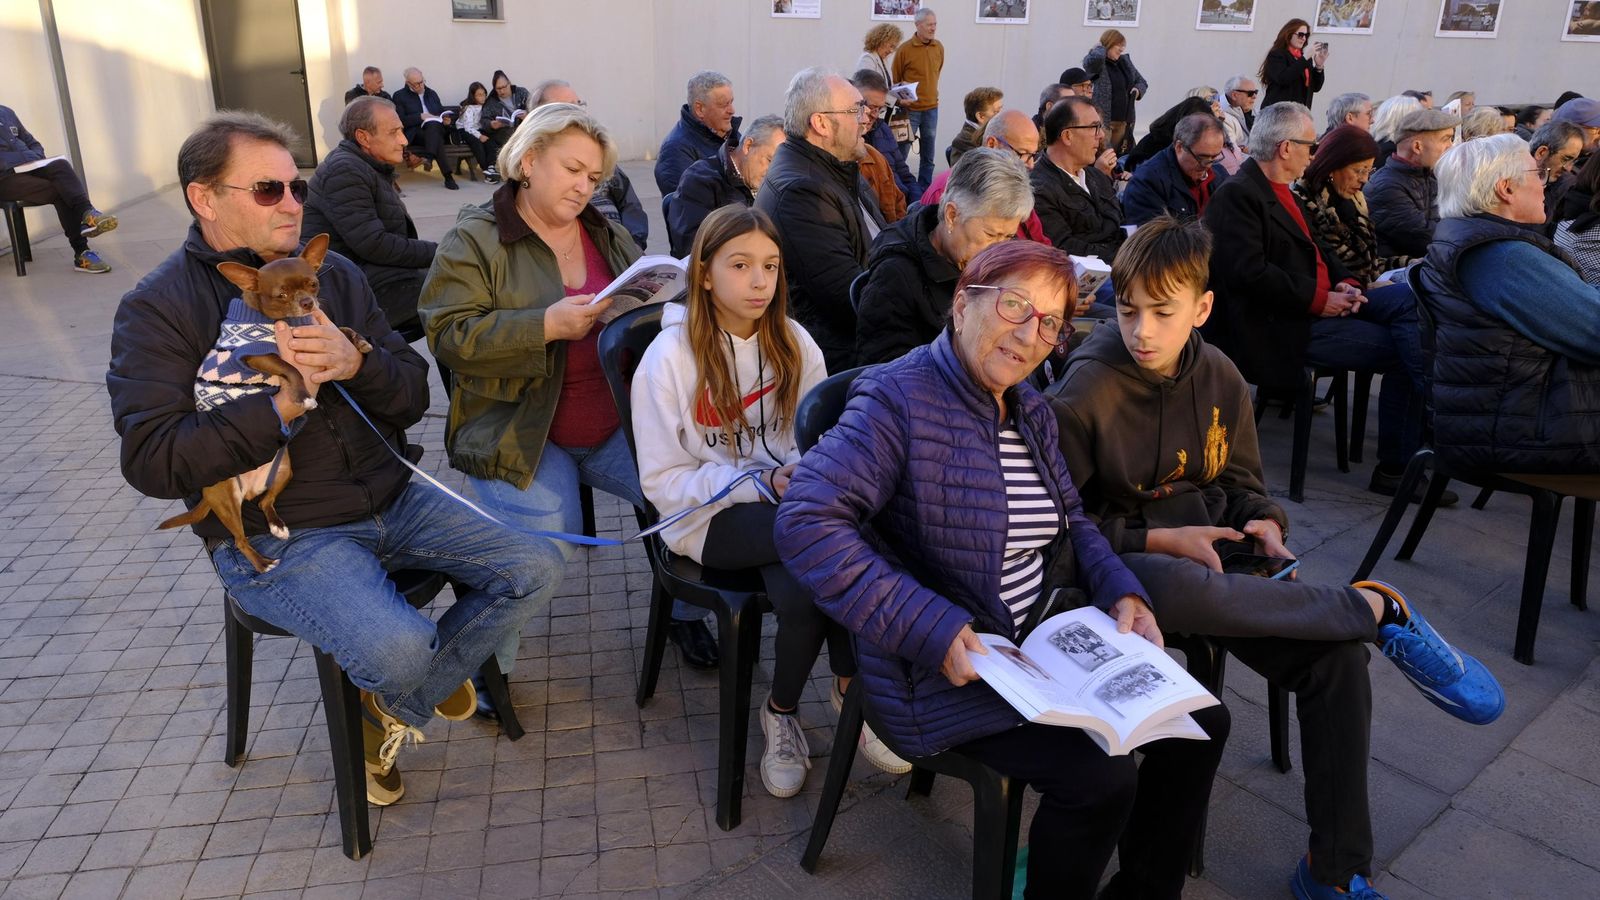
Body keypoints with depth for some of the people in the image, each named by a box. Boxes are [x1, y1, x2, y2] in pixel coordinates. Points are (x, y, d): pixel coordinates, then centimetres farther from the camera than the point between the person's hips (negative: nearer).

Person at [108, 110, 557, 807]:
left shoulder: (332, 274, 9)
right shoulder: (158, 309, -5)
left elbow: (413, 395, 5)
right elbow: (151, 460, -17)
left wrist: (356, 364, -17)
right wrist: (284, 403, -25)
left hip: (390, 498, 6)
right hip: (273, 534, -5)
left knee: (535, 568, -5)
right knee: (399, 646, -29)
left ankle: (396, 704, 15)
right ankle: (422, 684, 13)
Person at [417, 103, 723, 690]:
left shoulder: (611, 237, 15)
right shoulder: (474, 240, -2)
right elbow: (449, 334, -12)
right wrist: (546, 326, -22)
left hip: (615, 424, 5)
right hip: (519, 433, -5)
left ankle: (685, 611, 17)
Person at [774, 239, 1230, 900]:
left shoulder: (1030, 410, 7)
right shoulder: (899, 399, -19)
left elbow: (1070, 519, 19)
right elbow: (804, 523, -29)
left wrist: (1121, 591, -1)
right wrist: (931, 629, -32)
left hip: (1046, 640, 9)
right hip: (944, 667, -9)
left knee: (1201, 721, 8)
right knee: (1100, 778, -22)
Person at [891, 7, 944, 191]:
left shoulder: (939, 48, 4)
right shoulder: (904, 49, -9)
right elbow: (894, 80, -1)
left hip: (931, 109, 4)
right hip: (910, 109, -4)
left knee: (928, 155, 8)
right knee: (901, 153, 0)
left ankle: (924, 191, 17)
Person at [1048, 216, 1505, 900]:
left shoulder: (1220, 380, 4)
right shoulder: (1085, 393, -14)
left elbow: (1239, 482, 18)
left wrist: (1259, 521, -5)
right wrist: (1158, 540, -19)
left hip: (1207, 554, 5)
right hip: (1121, 561, -5)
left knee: (1337, 657, -16)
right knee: (1185, 588, -42)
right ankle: (1375, 606, -17)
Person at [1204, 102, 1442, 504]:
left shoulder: (1279, 190, 20)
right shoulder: (1236, 195, -12)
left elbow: (1314, 249, 22)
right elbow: (1250, 272, -24)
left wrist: (1345, 283, 1)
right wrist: (1320, 299, -18)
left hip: (1323, 302, 9)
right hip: (1286, 324, -9)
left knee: (1407, 298, -9)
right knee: (1402, 348, -15)